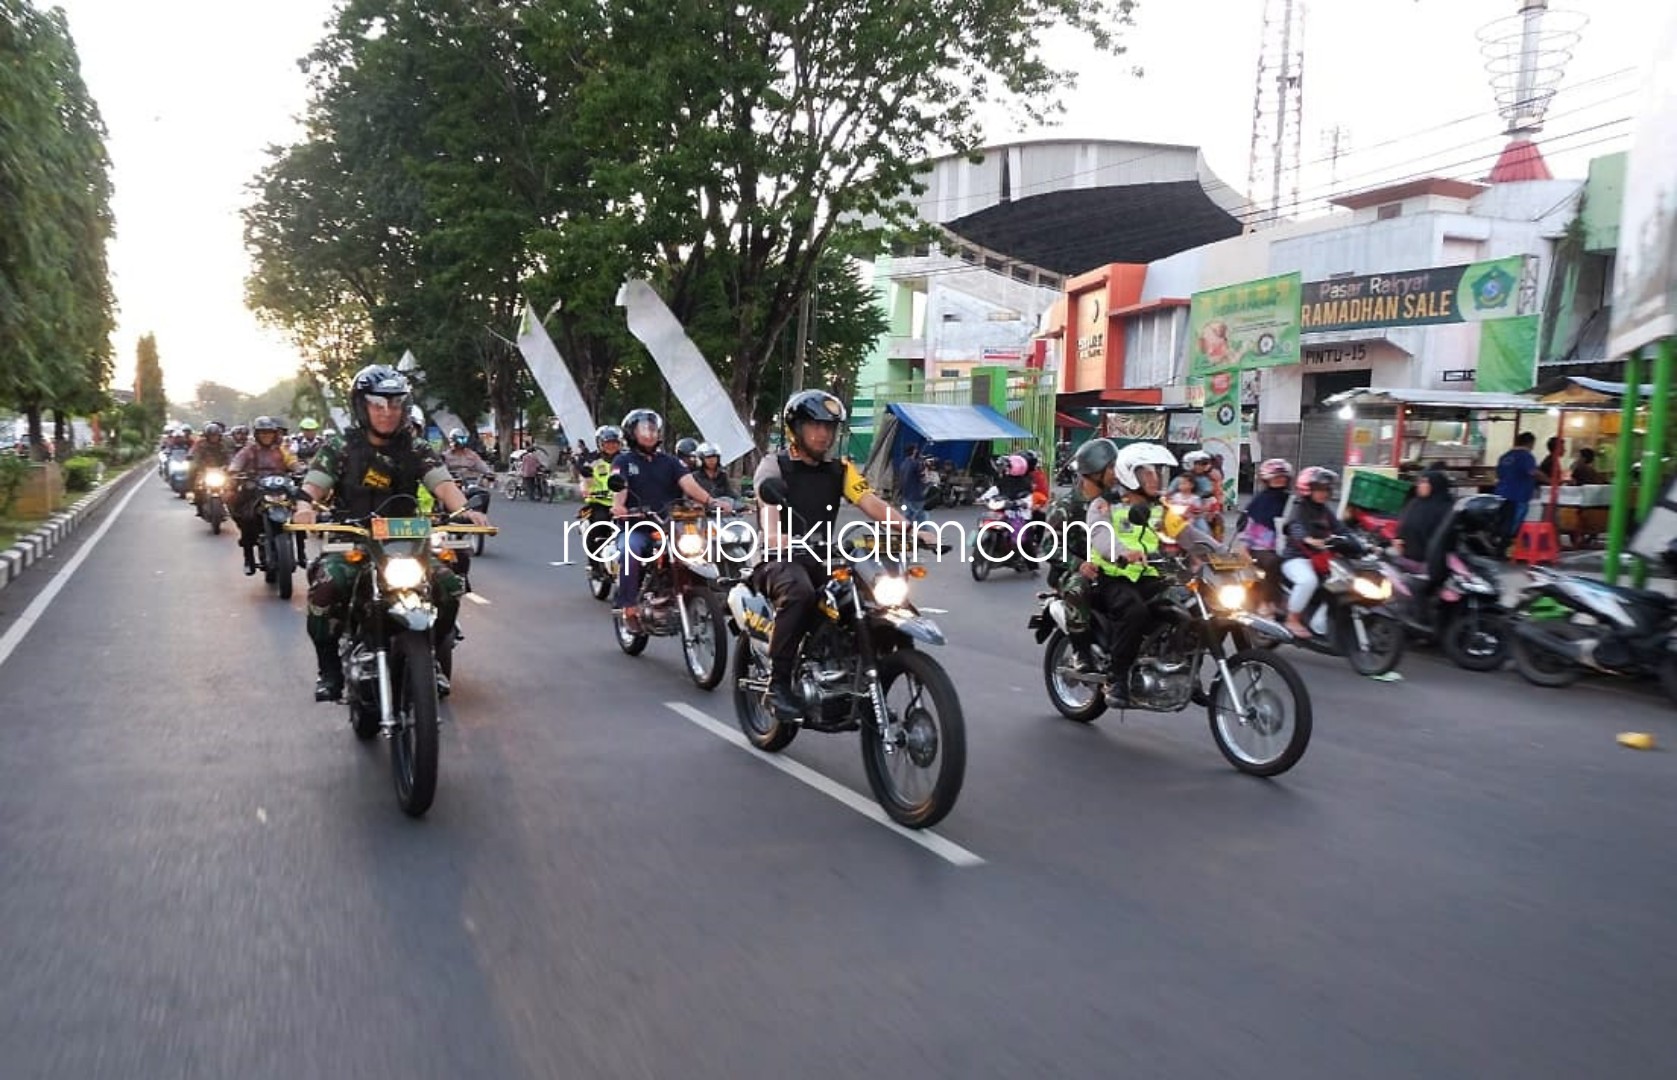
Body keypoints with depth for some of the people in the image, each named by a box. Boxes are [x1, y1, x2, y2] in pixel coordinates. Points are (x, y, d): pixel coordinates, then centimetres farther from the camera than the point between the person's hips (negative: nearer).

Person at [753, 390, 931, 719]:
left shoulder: (840, 470, 12)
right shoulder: (773, 467, -2)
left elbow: (872, 503, -3)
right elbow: (769, 514, -19)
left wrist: (910, 527, -20)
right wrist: (776, 538, -41)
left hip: (821, 561, 5)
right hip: (780, 560, -5)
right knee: (799, 592, -38)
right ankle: (778, 682, -27)